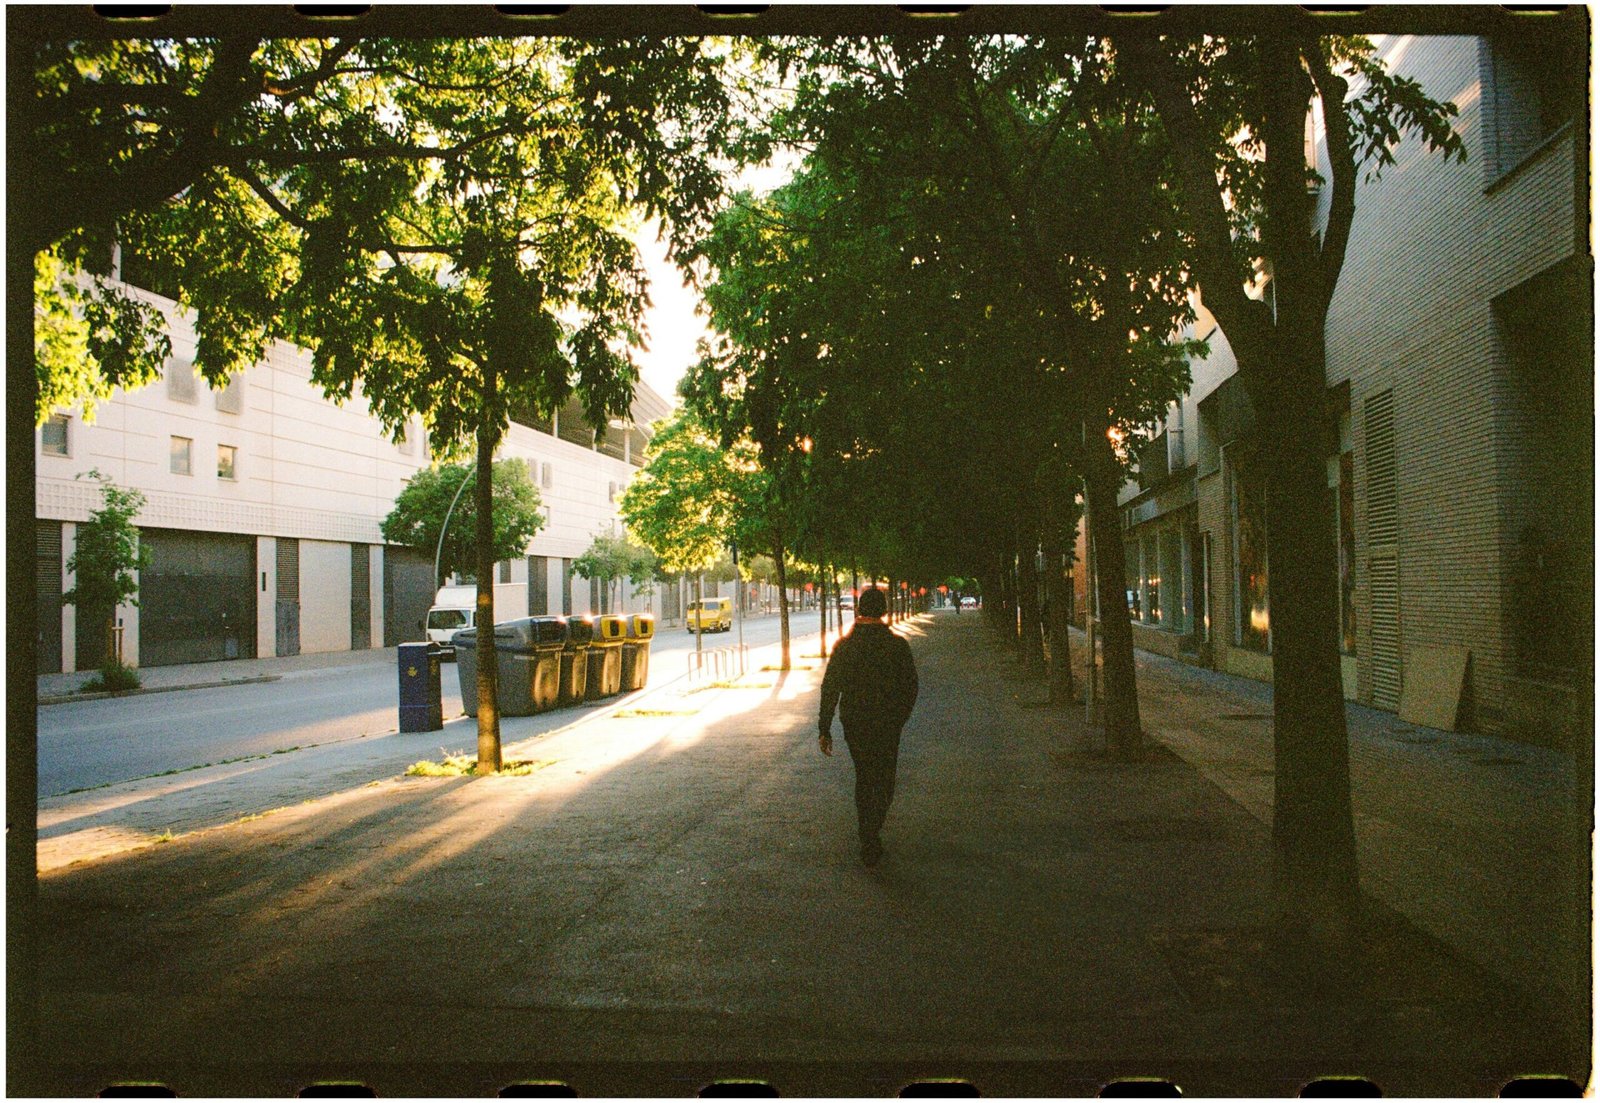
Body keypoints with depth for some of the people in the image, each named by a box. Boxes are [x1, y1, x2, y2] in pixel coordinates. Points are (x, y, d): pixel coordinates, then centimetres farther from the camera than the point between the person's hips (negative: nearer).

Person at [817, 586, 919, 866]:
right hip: (887, 724, -2)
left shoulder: (843, 645, -5)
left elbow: (830, 688, -6)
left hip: (853, 723, 2)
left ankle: (868, 836, 25)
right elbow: (911, 686, -2)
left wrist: (824, 729, 0)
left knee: (863, 777, 19)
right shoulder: (897, 645, -8)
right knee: (884, 781, 8)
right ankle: (871, 836, -11)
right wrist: (900, 717, 15)